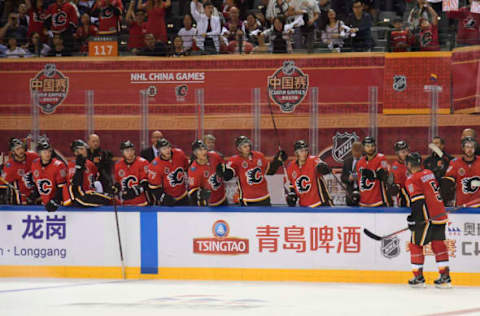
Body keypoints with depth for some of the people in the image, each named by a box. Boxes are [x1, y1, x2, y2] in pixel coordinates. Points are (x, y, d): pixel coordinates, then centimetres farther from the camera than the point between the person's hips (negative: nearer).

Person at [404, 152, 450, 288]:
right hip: (440, 214, 7)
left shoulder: (412, 180, -10)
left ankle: (418, 277, 5)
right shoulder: (429, 173, 14)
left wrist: (413, 219, -13)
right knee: (439, 245, 11)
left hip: (427, 218, -7)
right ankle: (445, 277, 8)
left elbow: (417, 202, -18)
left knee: (415, 244, 4)